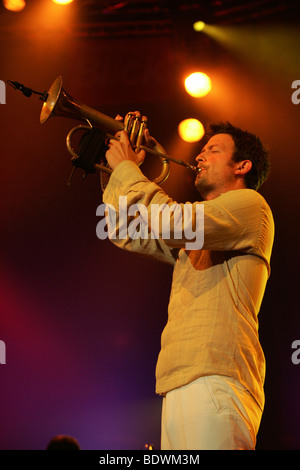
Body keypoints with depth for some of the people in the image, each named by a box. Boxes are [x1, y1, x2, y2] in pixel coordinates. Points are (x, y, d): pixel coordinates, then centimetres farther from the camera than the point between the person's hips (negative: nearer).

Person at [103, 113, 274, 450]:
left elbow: (171, 222, -14)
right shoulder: (192, 238, 29)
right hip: (180, 385, 8)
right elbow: (125, 233, 30)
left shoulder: (250, 204, 2)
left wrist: (126, 167, 0)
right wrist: (121, 169, 21)